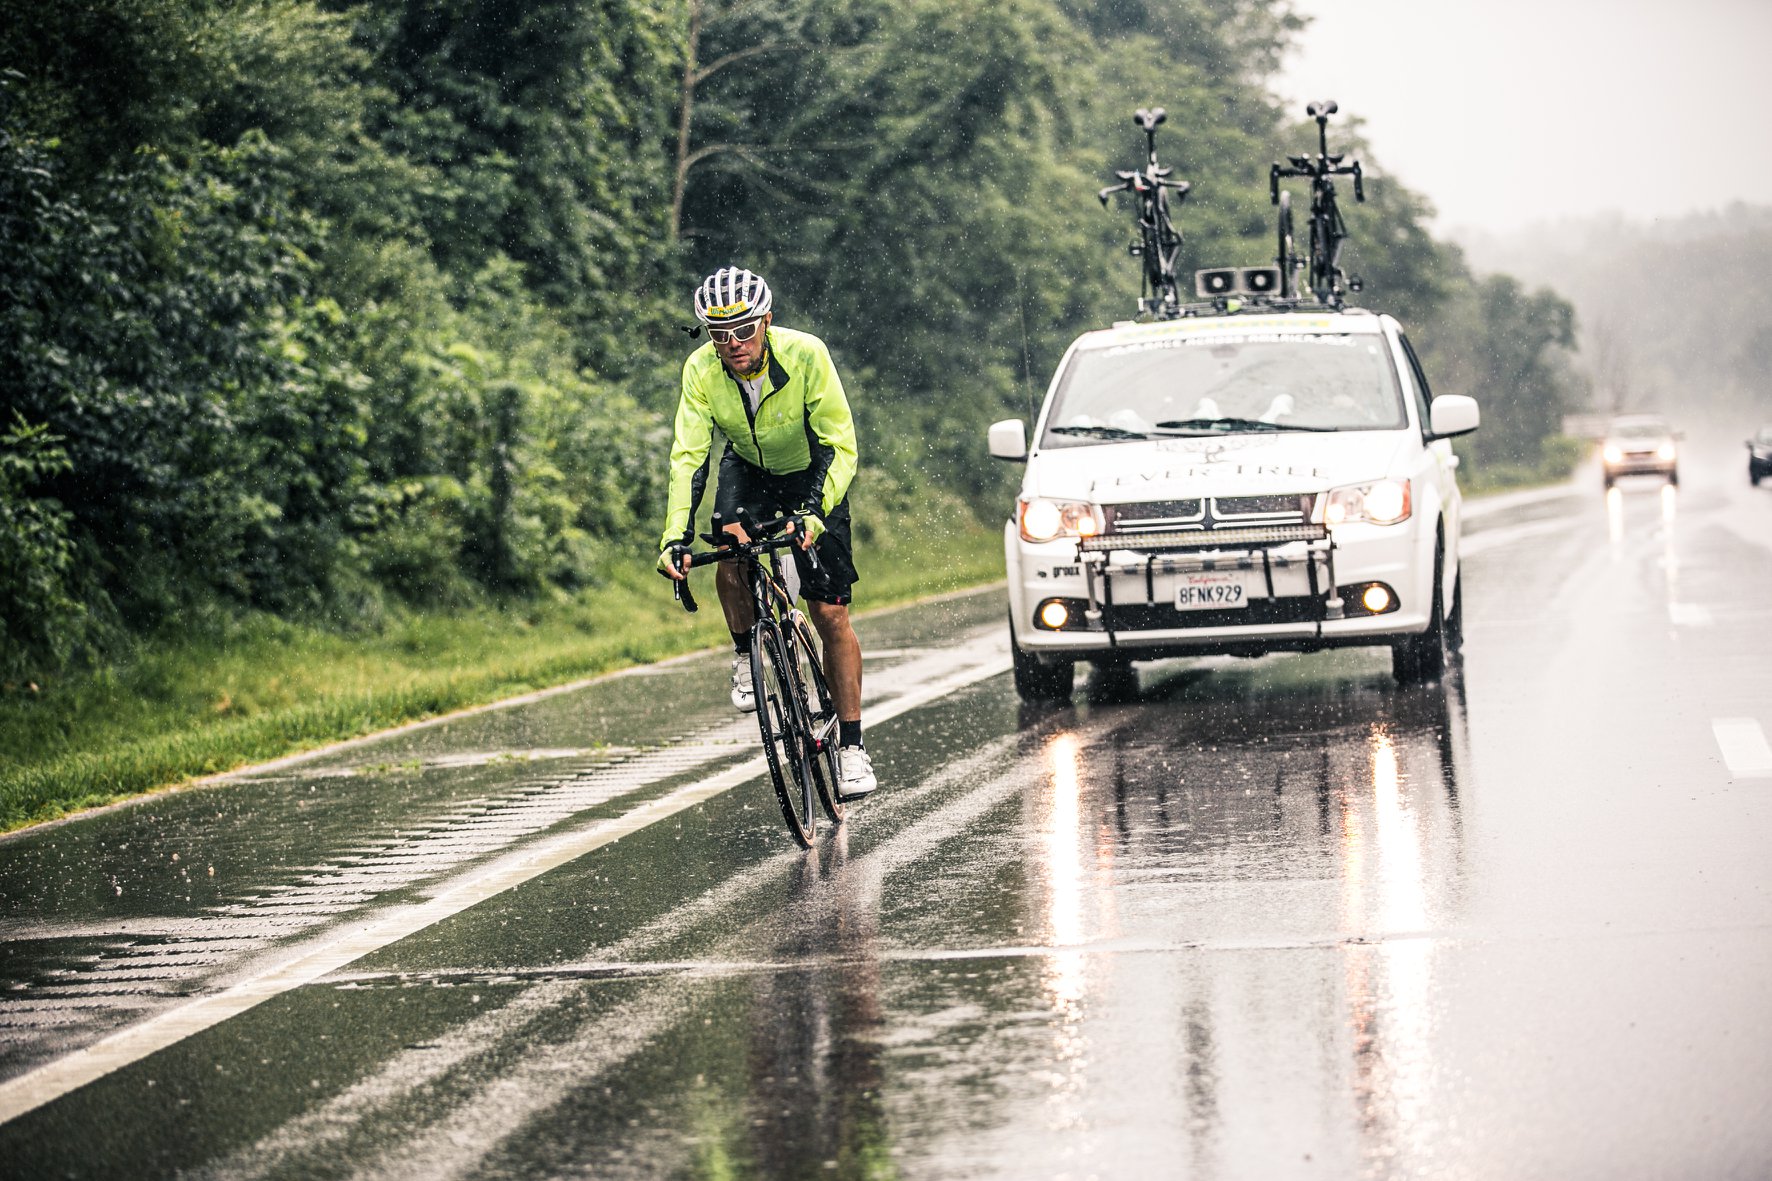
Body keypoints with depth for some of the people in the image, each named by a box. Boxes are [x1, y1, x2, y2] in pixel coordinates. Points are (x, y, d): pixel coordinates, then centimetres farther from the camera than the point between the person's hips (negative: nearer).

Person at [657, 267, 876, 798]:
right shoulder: (701, 371, -25)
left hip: (812, 474, -2)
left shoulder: (805, 355, -32)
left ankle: (851, 745, 2)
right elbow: (688, 456, -26)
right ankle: (746, 655, -1)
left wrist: (815, 513, -44)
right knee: (731, 555, -29)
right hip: (747, 468, 2)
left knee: (831, 614, -7)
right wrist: (676, 537, -39)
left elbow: (841, 445, -29)